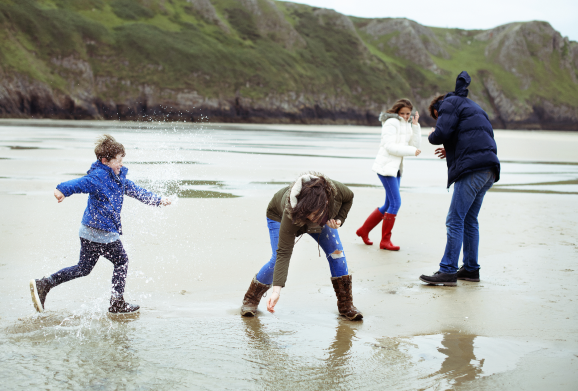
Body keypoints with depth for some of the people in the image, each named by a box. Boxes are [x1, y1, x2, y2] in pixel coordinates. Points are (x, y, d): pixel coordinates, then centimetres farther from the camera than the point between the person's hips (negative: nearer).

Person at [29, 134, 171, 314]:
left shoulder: (119, 178, 13)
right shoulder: (98, 177, -17)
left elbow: (136, 191, 25)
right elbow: (81, 183, -35)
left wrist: (158, 200, 27)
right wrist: (63, 190, -55)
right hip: (103, 234, -10)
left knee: (83, 268, 15)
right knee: (121, 262, 9)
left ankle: (44, 284, 10)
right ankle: (117, 303, 21)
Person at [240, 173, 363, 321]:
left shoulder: (335, 190, -42)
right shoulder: (290, 215, -49)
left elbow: (349, 197, -14)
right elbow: (284, 253, -47)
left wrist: (339, 219, -30)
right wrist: (277, 290, -53)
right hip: (278, 215, -4)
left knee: (336, 252, -9)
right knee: (277, 260, -18)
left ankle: (346, 304, 4)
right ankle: (251, 300, 4)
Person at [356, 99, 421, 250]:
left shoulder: (407, 125, 16)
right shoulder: (391, 123, -10)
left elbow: (415, 145, 7)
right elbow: (390, 146, -18)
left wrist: (415, 126, -1)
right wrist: (411, 151, -16)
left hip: (396, 168, 9)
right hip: (386, 167, -9)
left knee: (389, 205, 13)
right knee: (395, 203, -12)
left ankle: (364, 230, 25)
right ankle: (385, 241, -4)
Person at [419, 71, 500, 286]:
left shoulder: (449, 104, 5)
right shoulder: (472, 107, 32)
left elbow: (441, 133, -12)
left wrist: (432, 136, 11)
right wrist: (452, 151, 29)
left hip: (472, 169, -9)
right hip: (489, 170, 9)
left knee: (455, 220, -9)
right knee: (469, 220, 15)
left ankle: (448, 271, -11)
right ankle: (471, 269, 18)